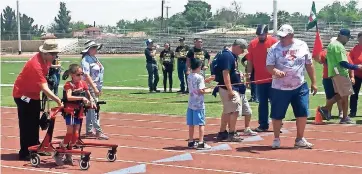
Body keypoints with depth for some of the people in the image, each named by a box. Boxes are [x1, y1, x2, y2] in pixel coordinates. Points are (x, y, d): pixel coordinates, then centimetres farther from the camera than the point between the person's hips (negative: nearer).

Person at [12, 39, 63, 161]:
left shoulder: (46, 59, -7)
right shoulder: (36, 64, -34)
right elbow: (44, 87, -41)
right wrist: (57, 100, -48)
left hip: (34, 94, 9)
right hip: (22, 94, -9)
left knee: (35, 123, 17)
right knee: (26, 124, -8)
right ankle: (25, 153, -3)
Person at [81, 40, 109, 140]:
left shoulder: (95, 58, 16)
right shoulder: (86, 60, -11)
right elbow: (86, 75, -19)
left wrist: (99, 88, 17)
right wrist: (95, 88, -23)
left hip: (97, 87, 9)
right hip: (90, 87, -9)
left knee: (90, 109, 13)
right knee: (94, 109, -11)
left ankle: (89, 130, 19)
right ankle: (98, 132, -14)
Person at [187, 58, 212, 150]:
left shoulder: (189, 77, 8)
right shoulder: (200, 77, -13)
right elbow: (200, 91, -18)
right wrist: (207, 90, 0)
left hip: (191, 104, 7)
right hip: (199, 104, -7)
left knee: (191, 124, 11)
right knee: (201, 123, -3)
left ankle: (191, 142, 18)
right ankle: (201, 143, -5)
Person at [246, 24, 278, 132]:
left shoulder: (274, 42, -6)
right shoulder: (252, 44, 3)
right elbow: (250, 62, 7)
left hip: (273, 79, -3)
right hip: (259, 79, 3)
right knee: (262, 103, 9)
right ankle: (263, 125, 15)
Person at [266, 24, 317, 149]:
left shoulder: (302, 46, 1)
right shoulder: (275, 48, -5)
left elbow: (309, 65, 9)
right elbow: (269, 66, -9)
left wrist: (313, 82, 9)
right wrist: (275, 71, -32)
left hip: (300, 87, 2)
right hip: (280, 88, -2)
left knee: (303, 113, 0)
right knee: (277, 115, 4)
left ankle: (300, 139, 16)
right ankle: (276, 139, 22)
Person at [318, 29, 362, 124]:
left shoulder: (331, 45, 16)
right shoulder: (339, 46, -15)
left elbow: (327, 61, 20)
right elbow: (343, 63, -21)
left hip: (333, 73, 10)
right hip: (340, 73, -9)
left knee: (340, 95, 15)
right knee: (345, 95, -2)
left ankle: (325, 108, 8)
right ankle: (345, 118, 3)